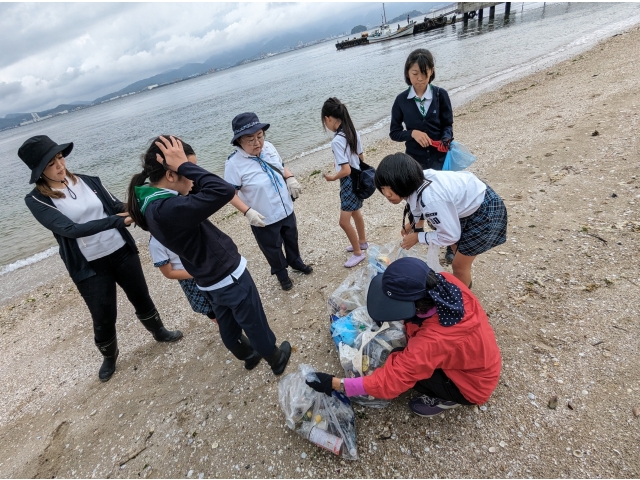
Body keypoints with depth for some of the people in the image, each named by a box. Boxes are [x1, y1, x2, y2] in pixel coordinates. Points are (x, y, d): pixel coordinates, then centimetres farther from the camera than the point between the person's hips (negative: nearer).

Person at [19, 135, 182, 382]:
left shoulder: (89, 181, 0)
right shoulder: (36, 200, -10)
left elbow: (118, 207, 0)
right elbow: (70, 229, -23)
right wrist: (116, 220, -32)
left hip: (122, 252, 3)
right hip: (90, 268, -2)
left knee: (141, 298, 18)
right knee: (104, 318, 10)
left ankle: (159, 332, 45)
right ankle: (109, 357, 41)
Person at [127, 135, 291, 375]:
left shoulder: (151, 204, -4)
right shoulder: (167, 209, -34)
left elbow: (200, 194, 6)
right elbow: (224, 191, -41)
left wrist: (184, 167, -10)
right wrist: (184, 164, -31)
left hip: (210, 281, 9)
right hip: (229, 277, -9)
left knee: (228, 326, 29)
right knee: (255, 325, 17)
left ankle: (248, 355, 54)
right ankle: (276, 359, 42)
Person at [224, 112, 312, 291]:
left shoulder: (269, 147, -8)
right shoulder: (234, 163, -25)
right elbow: (231, 194, -20)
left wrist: (290, 178, -9)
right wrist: (248, 212, -33)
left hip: (286, 210, 6)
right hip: (264, 220, -5)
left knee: (292, 239, 28)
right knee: (273, 249, 18)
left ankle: (296, 262, 58)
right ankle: (281, 274, 48)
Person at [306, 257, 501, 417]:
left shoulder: (434, 339, -41)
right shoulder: (444, 281, -24)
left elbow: (391, 380, -35)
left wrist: (335, 384, -30)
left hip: (473, 384, -6)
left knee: (401, 364, -17)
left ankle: (447, 398, 6)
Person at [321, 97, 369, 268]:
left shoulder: (337, 141, -25)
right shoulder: (353, 132, 0)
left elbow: (346, 171, -27)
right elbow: (362, 158, 9)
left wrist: (332, 177, -9)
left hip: (349, 183, -9)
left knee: (344, 221, 3)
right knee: (355, 212, 26)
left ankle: (358, 252, 19)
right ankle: (362, 242, 45)